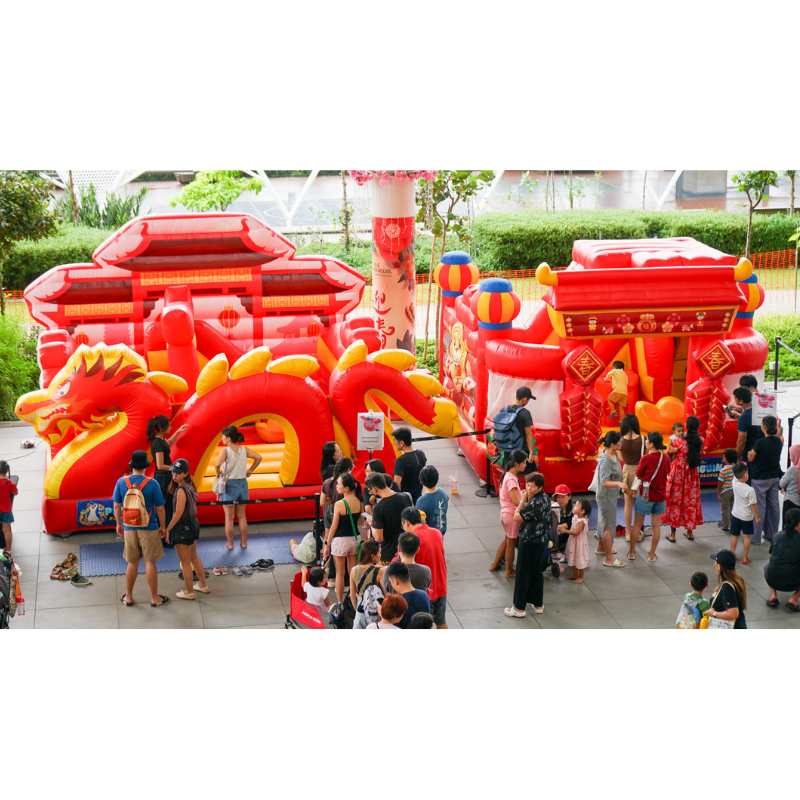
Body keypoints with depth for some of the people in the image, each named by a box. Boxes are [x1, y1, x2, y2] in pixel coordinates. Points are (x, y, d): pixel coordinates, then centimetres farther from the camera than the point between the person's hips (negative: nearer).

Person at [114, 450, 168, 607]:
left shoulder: (121, 482, -6)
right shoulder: (152, 483, -14)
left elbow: (116, 506, 2)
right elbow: (160, 508, -9)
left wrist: (119, 524, 17)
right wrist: (163, 527, 5)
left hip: (129, 529, 3)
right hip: (149, 529, -3)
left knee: (132, 563, 14)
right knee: (150, 562, 6)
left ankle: (128, 597, 23)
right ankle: (154, 597, 15)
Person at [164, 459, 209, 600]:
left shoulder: (181, 490, -23)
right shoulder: (189, 486, 3)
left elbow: (178, 514, -23)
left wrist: (167, 530, -15)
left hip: (183, 528, -9)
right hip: (193, 524, 9)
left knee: (185, 563, 6)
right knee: (194, 557, 24)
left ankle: (189, 592, 17)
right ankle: (203, 585, 36)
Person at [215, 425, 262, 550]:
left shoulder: (226, 451, -16)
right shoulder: (244, 450, -2)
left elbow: (217, 465, -31)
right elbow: (258, 457, -3)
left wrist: (218, 473, -11)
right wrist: (250, 470, 6)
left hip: (229, 485, -4)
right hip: (242, 484, 4)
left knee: (229, 517, 9)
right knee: (242, 516, 17)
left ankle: (230, 543, 18)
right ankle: (243, 542, 24)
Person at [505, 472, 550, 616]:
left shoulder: (536, 502, -25)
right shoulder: (545, 498, 4)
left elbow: (517, 517, -20)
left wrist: (523, 500, -10)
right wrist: (527, 500, -1)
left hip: (530, 541, -9)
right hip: (542, 539, 9)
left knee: (523, 573, 2)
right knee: (536, 571, 18)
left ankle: (519, 608, 10)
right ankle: (538, 605, 26)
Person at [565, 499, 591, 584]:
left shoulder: (581, 521, -27)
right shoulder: (575, 517, -1)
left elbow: (576, 532, -29)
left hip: (580, 542, -10)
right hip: (573, 541, 10)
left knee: (580, 560, 5)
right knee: (573, 559, 21)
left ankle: (580, 577, 19)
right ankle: (575, 574, 37)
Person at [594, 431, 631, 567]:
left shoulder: (614, 455, 1)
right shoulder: (605, 461, -29)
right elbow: (604, 482, -34)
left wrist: (624, 486, 28)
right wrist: (619, 484, -49)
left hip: (611, 496, 10)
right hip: (606, 497, -10)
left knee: (603, 522, 24)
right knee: (609, 526, -3)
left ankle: (600, 548, 42)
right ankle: (609, 558, 3)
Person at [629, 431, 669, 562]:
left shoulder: (645, 459, -19)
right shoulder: (665, 458, -4)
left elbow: (638, 475, -8)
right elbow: (667, 474, 10)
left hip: (645, 495, -4)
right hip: (660, 495, 4)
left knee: (637, 524, 10)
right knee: (656, 525, 11)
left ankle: (631, 552, 18)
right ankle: (652, 554, 17)